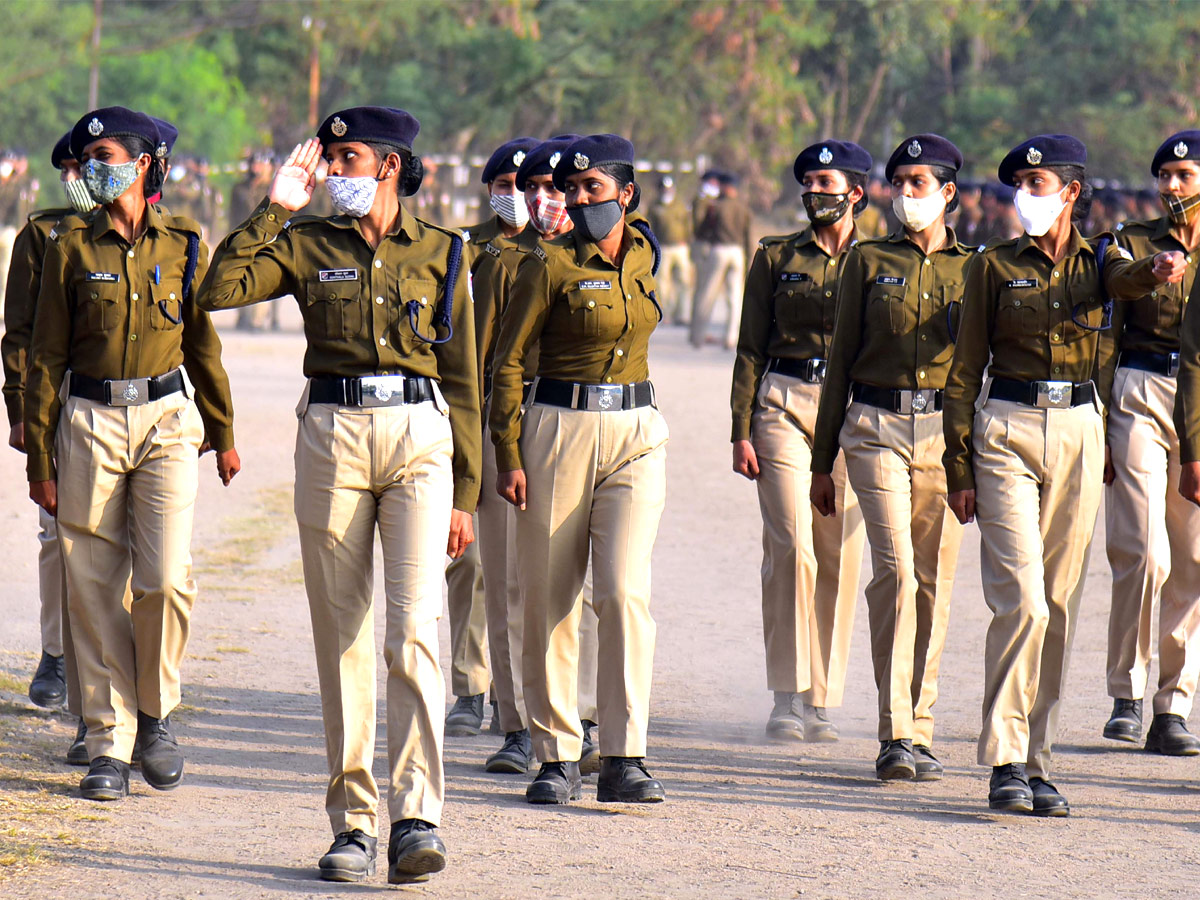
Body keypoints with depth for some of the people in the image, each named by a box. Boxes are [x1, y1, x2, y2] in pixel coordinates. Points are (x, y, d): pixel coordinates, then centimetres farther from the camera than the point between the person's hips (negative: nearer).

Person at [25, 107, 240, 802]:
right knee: (95, 587, -1)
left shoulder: (183, 245, 4)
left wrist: (223, 434, 18)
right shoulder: (71, 246, 2)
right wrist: (39, 455, 1)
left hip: (167, 419, 0)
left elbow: (202, 345, 14)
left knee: (167, 577, -14)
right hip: (90, 423, 0)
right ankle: (110, 745, 6)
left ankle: (157, 713, 9)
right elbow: (47, 353, 4)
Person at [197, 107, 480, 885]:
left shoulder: (441, 252, 9)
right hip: (334, 435, 1)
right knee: (342, 636, 2)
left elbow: (463, 377, 10)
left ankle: (419, 816, -17)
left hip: (420, 439, -1)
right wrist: (275, 208, -3)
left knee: (415, 630, -14)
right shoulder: (307, 244, 10)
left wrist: (466, 492, 7)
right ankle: (354, 821, 8)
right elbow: (218, 291, -4)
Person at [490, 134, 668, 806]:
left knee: (626, 589, -10)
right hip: (561, 429, -2)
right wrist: (509, 455, -8)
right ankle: (558, 758, 10)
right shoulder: (550, 264, -4)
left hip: (637, 433, 3)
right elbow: (509, 361, -3)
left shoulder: (643, 256, 8)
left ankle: (625, 761, -9)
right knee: (550, 595, 1)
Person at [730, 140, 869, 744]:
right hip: (784, 404, -1)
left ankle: (821, 702, 9)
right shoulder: (776, 258, 7)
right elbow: (752, 348, 7)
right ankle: (787, 698, -8)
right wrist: (742, 432, -1)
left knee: (841, 555, 0)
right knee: (792, 547, -13)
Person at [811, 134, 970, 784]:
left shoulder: (972, 268, 9)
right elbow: (841, 358, 9)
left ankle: (918, 730, 14)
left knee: (934, 581, 3)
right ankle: (894, 735, -16)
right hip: (876, 430, -2)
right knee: (895, 566, -16)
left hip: (945, 433, 2)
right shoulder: (868, 261, 7)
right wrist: (822, 460, 7)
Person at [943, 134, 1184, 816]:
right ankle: (1006, 763, -11)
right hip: (1008, 430, -2)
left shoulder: (1099, 258, 7)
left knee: (1060, 605, 5)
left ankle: (1037, 760, 13)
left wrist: (1160, 269, -44)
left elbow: (1128, 279, -18)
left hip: (1079, 433, 3)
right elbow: (966, 369, 5)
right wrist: (961, 467, -2)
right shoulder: (995, 267, 4)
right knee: (1022, 600, -13)